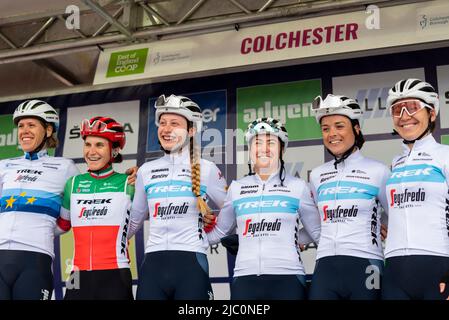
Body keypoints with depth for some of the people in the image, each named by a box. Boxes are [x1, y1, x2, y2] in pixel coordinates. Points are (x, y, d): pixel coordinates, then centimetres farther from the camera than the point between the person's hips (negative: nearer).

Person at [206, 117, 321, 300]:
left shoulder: (297, 186, 6)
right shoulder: (236, 188, 11)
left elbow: (319, 232, 10)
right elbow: (217, 232, 18)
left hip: (287, 278, -2)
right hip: (245, 278, 2)